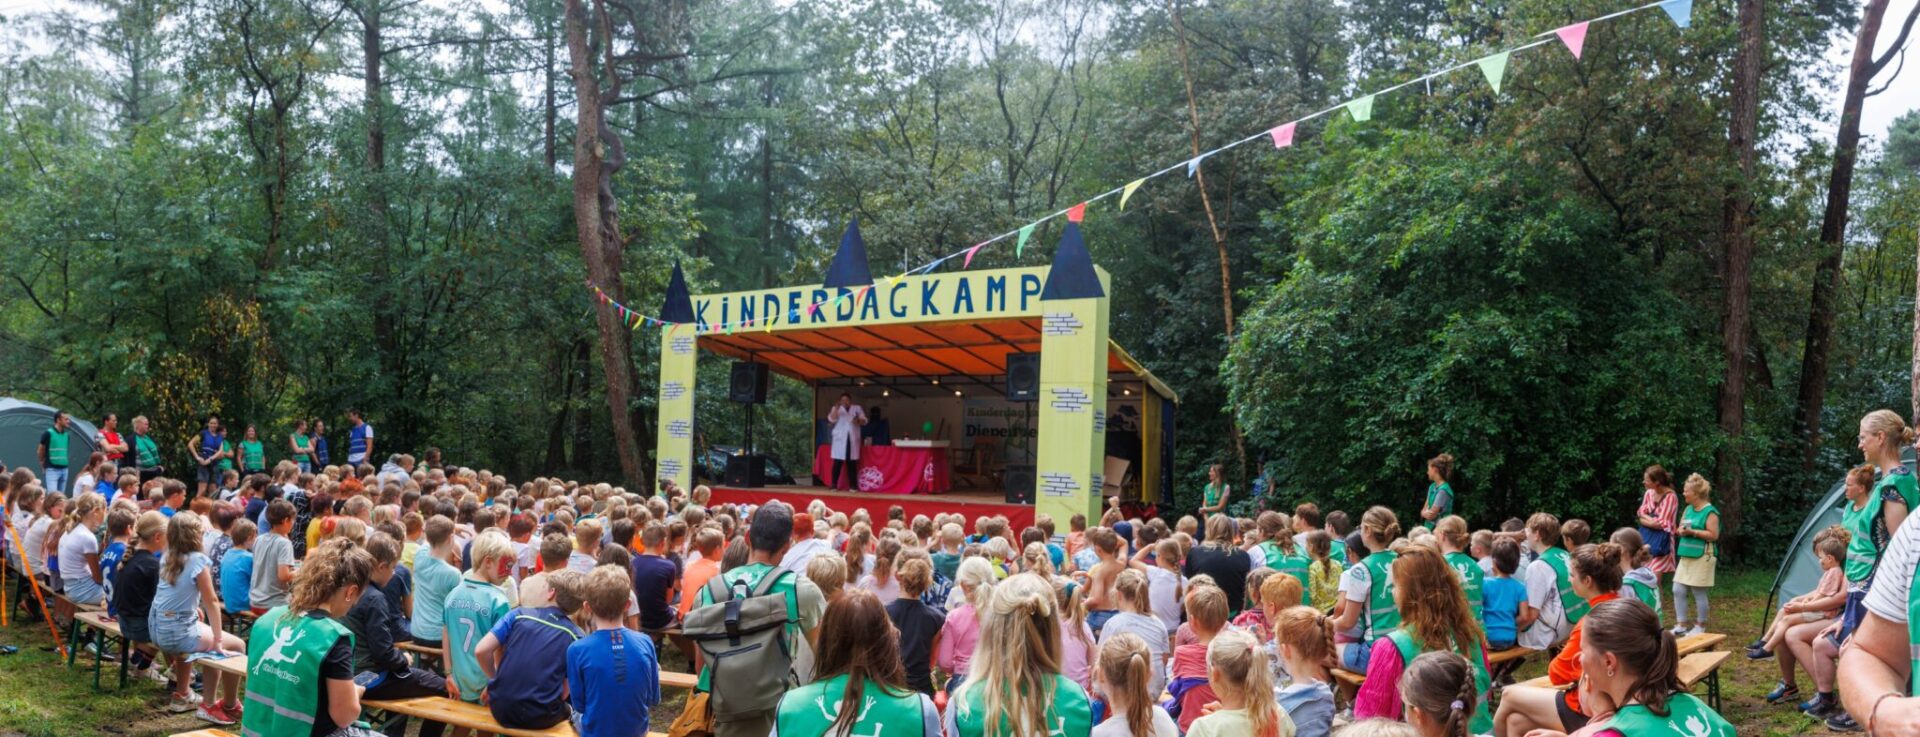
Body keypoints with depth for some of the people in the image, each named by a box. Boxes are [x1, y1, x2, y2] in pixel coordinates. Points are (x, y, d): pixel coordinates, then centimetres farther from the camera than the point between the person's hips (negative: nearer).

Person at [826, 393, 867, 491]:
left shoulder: (857, 408, 10)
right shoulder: (836, 409, 8)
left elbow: (864, 421, 4)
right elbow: (831, 420, -8)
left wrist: (858, 420, -17)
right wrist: (836, 409, -19)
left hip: (852, 439, 1)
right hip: (840, 439, -1)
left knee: (852, 463, 2)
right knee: (838, 462, -7)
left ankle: (853, 485, 6)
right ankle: (834, 485, -3)